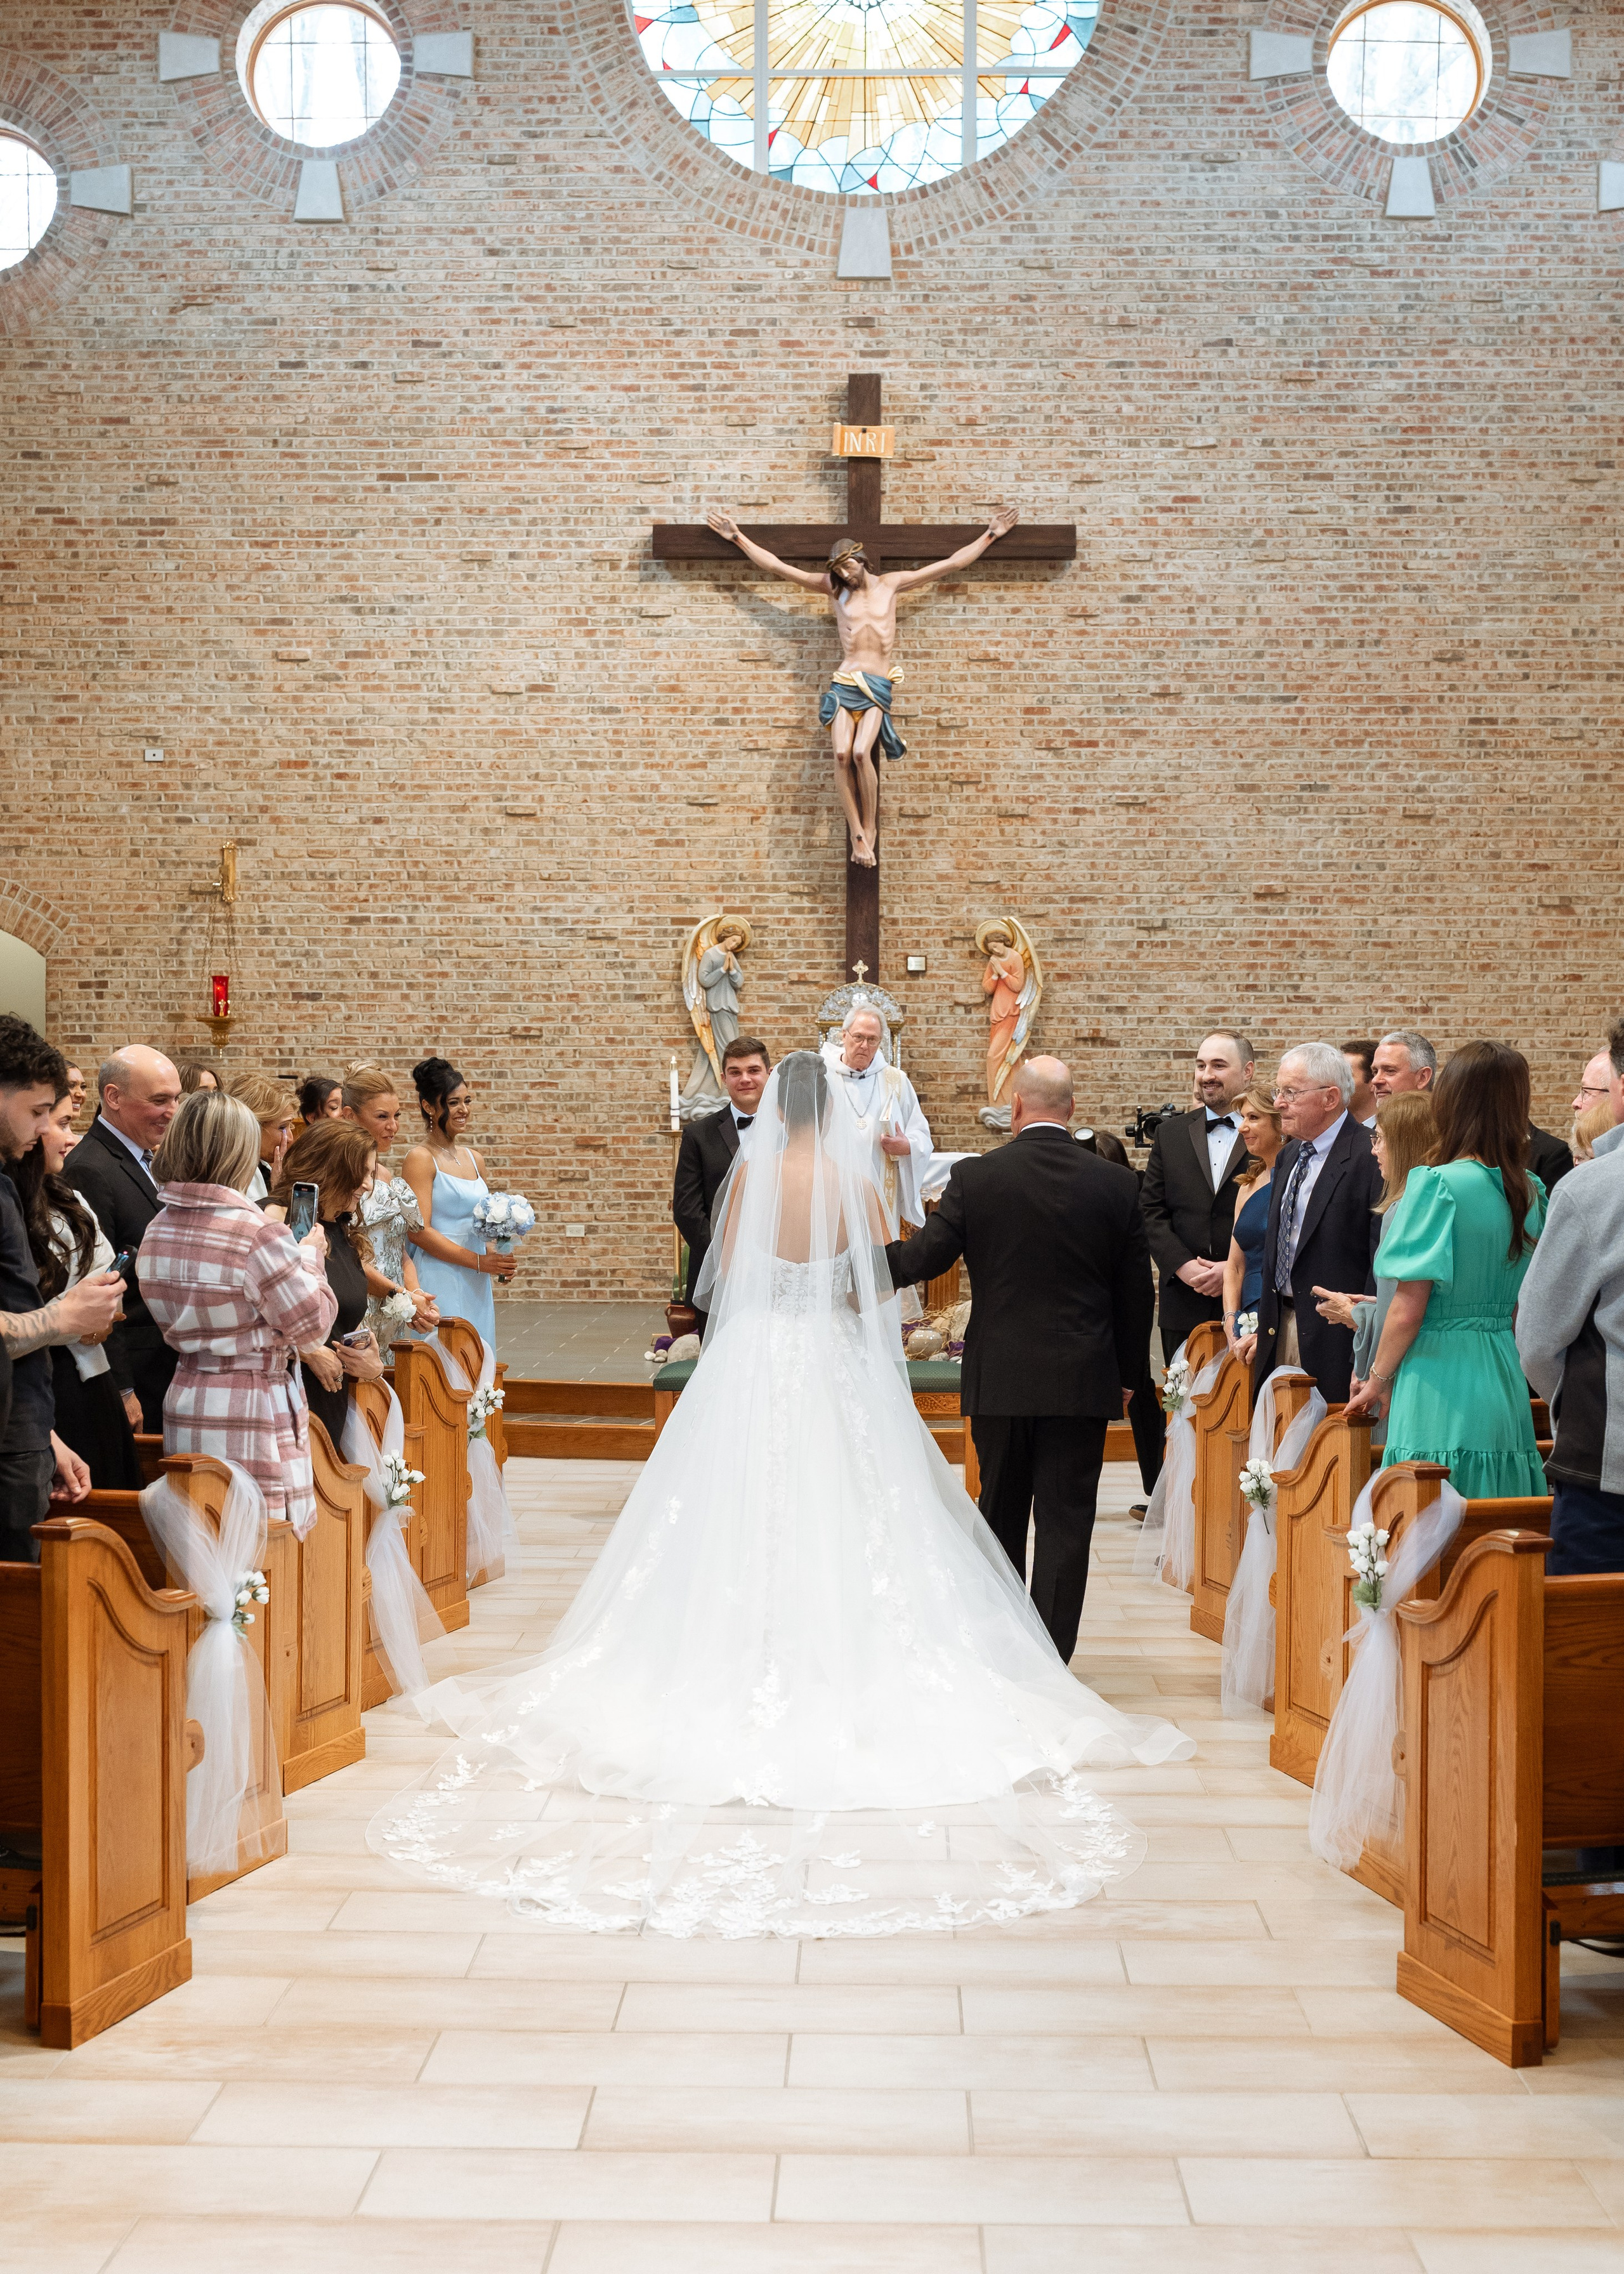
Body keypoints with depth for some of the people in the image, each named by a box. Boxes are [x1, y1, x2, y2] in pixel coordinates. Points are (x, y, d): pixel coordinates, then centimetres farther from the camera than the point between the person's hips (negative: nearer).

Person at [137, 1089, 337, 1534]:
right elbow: (312, 1324, -11)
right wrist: (310, 1256, 5)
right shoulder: (259, 1233, -17)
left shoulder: (157, 1231, 5)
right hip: (253, 1419, -7)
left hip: (184, 1411, 7)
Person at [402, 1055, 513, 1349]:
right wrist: (479, 1261, -15)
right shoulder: (420, 1159, -7)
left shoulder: (474, 1159, 15)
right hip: (438, 1283, -7)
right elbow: (418, 1231, -14)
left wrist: (500, 1264, 4)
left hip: (476, 1286, 7)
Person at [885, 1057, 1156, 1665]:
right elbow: (1137, 1292, 3)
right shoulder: (1116, 1184, -2)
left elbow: (925, 1255, -5)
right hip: (1082, 1382, 0)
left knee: (1001, 1512, 16)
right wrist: (1127, 1375, 14)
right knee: (1065, 1522, 3)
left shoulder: (974, 1177, -8)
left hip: (999, 1377, 0)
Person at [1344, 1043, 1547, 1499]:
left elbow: (1408, 1309, -13)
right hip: (1505, 1384, 7)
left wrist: (1378, 1380, 0)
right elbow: (1522, 1307, 15)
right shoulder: (1531, 1192, 7)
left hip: (1440, 1381, -7)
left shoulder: (1439, 1185, -13)